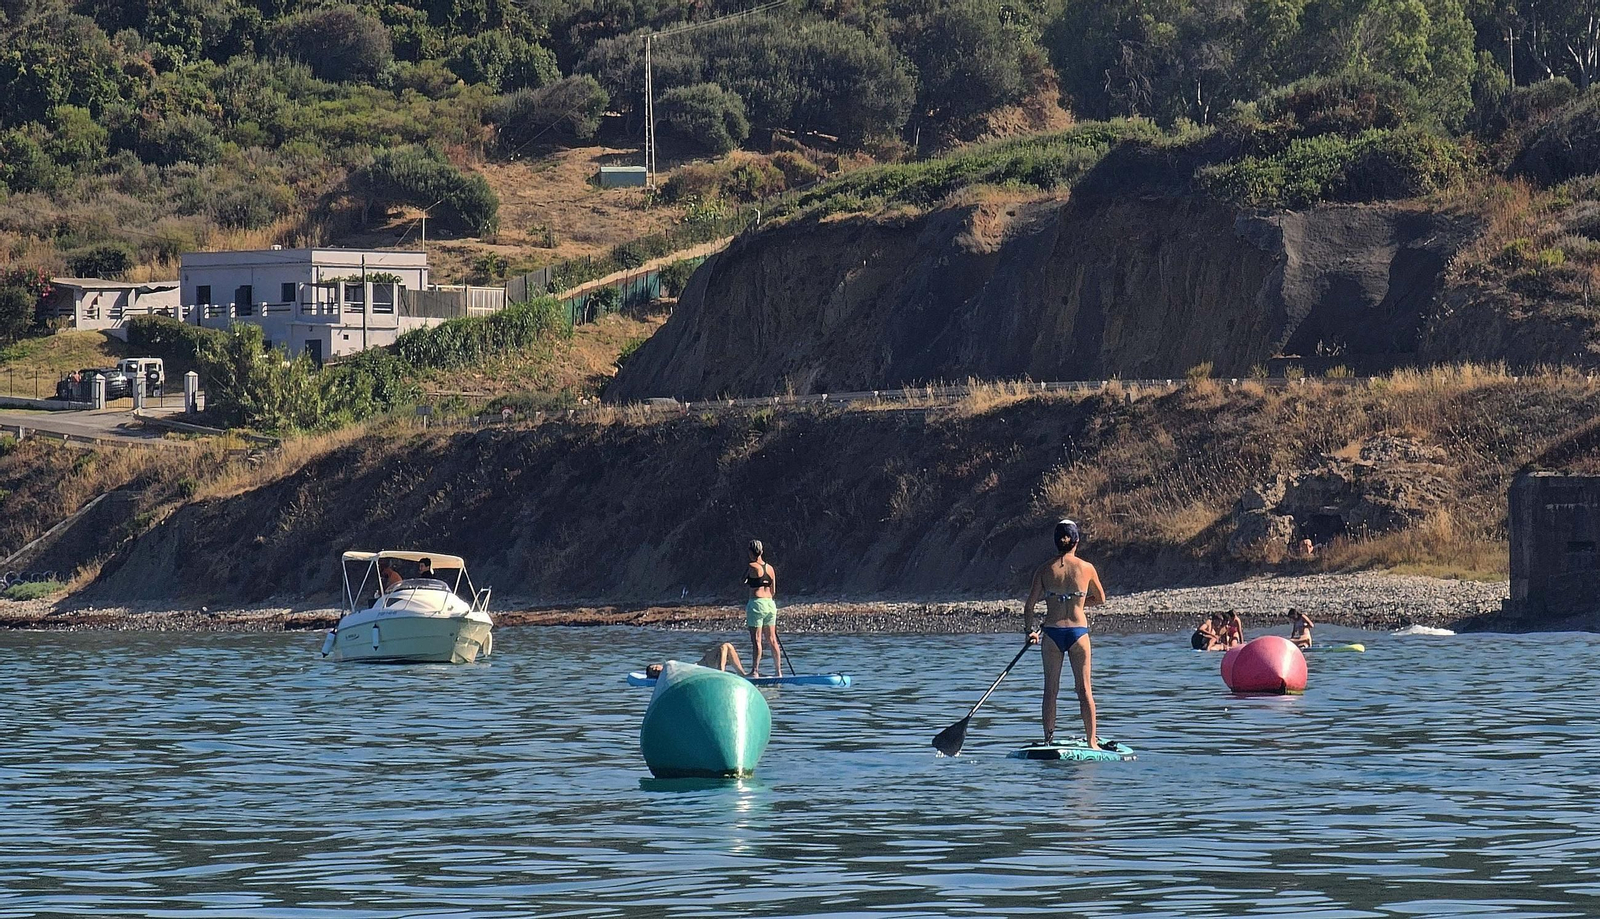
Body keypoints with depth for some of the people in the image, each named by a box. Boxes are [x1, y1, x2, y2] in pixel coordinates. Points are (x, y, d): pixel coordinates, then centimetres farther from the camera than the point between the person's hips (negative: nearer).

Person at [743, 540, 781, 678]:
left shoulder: (751, 567, -9)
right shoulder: (770, 568, 9)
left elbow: (743, 582, 5)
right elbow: (773, 591, 13)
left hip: (756, 603, -6)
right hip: (770, 604, 6)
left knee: (756, 640, -6)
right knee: (772, 639, 12)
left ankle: (755, 670, -9)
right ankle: (779, 671, 15)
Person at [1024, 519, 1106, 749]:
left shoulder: (1044, 570, -2)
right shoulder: (1087, 568, -2)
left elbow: (1029, 606, -1)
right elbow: (1100, 599, 13)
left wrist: (1030, 632, 13)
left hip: (1052, 633, 0)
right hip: (1078, 631, 0)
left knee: (1051, 689, 9)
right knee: (1084, 688, 4)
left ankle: (1048, 739, 9)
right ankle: (1092, 741, 4)